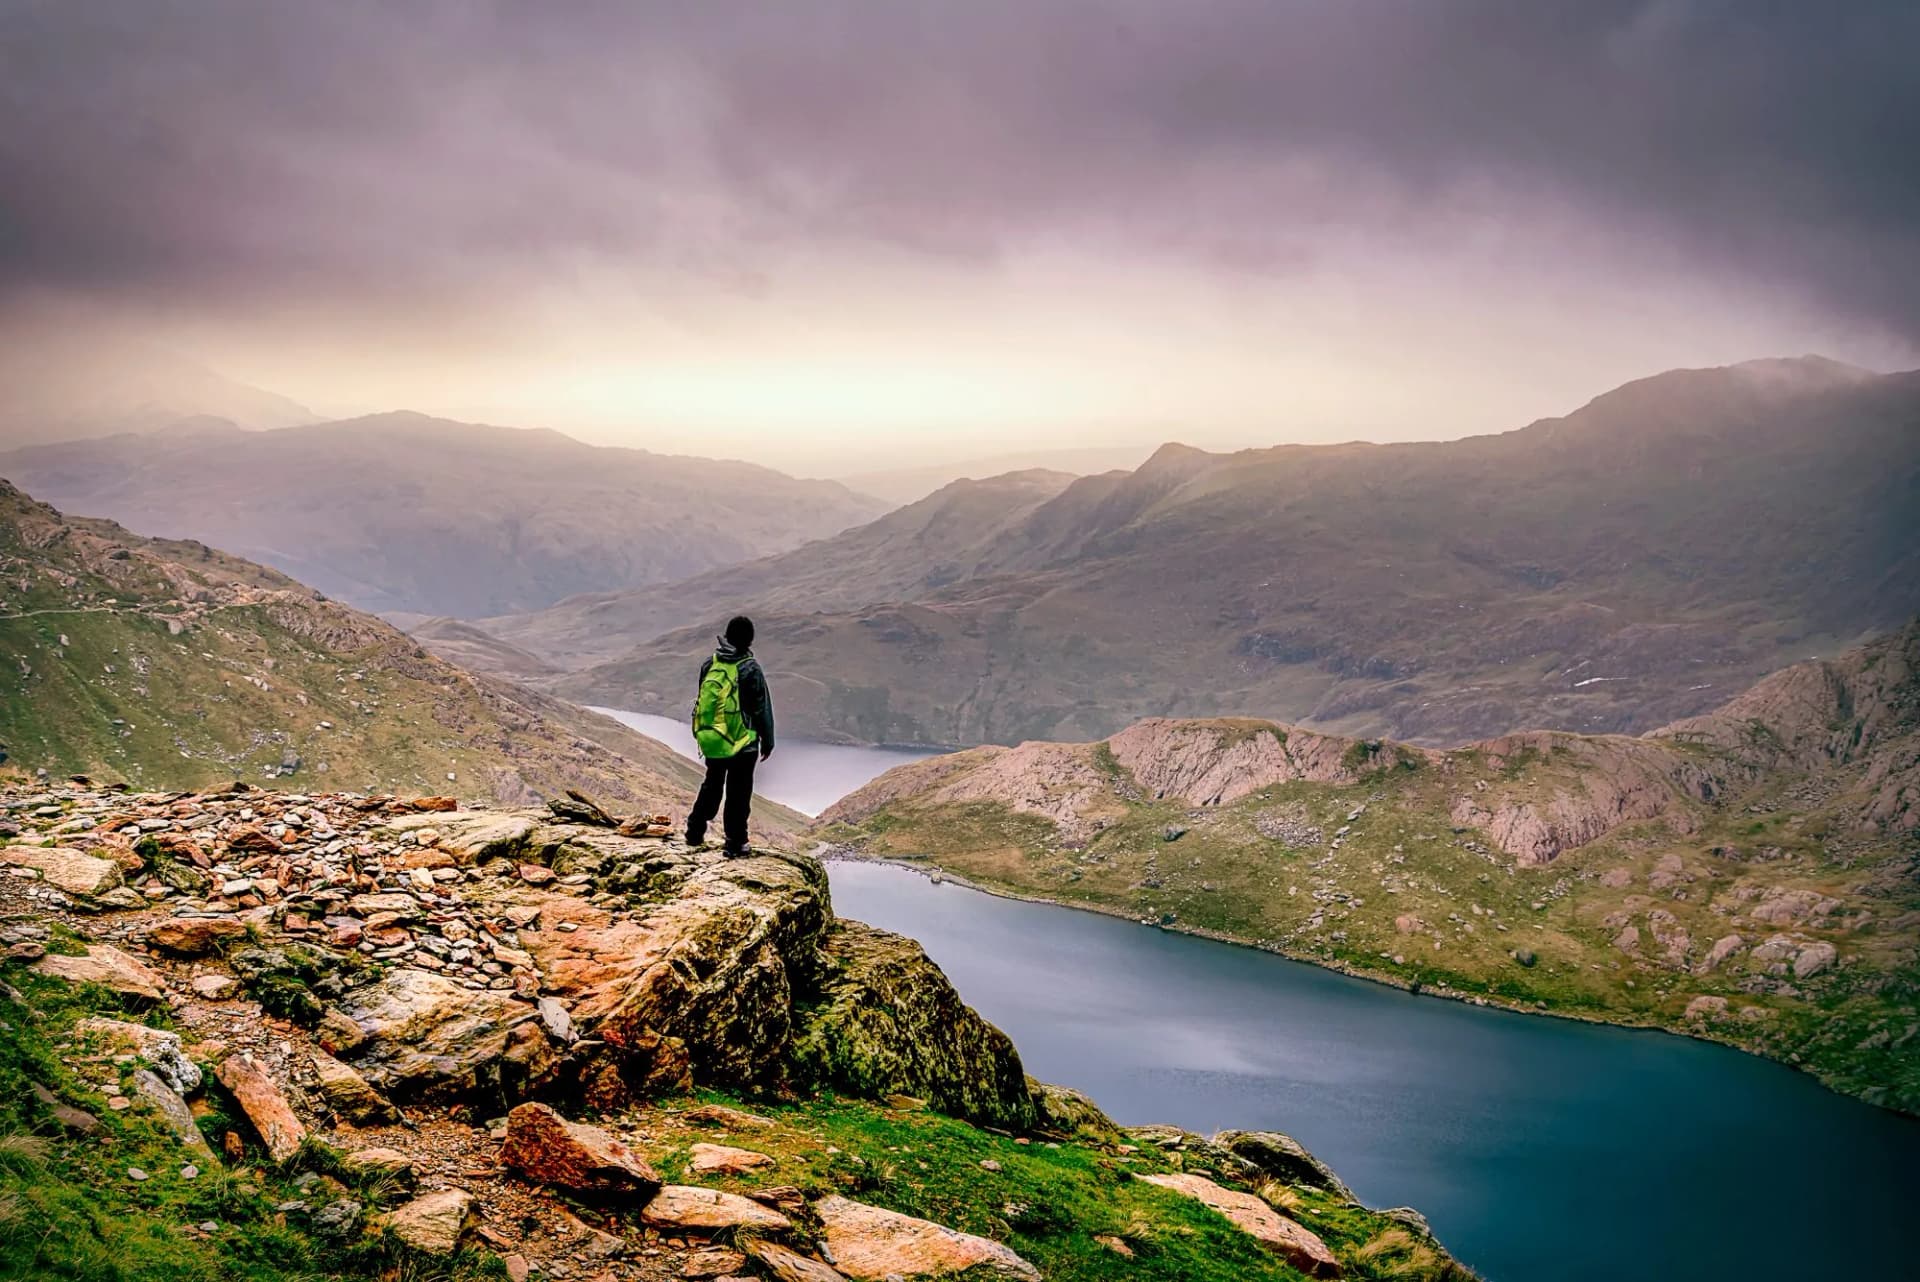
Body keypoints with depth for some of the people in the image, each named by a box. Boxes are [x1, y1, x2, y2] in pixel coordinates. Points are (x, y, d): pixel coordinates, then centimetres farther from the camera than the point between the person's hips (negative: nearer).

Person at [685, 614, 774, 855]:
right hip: (742, 743, -5)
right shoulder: (750, 668, -15)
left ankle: (695, 831, 27)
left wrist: (703, 735, 23)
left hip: (711, 741, 5)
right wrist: (767, 741, 0)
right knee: (738, 793, 5)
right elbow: (762, 708, -11)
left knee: (711, 785, 23)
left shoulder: (709, 664, 1)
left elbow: (703, 700, 12)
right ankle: (735, 843, 8)